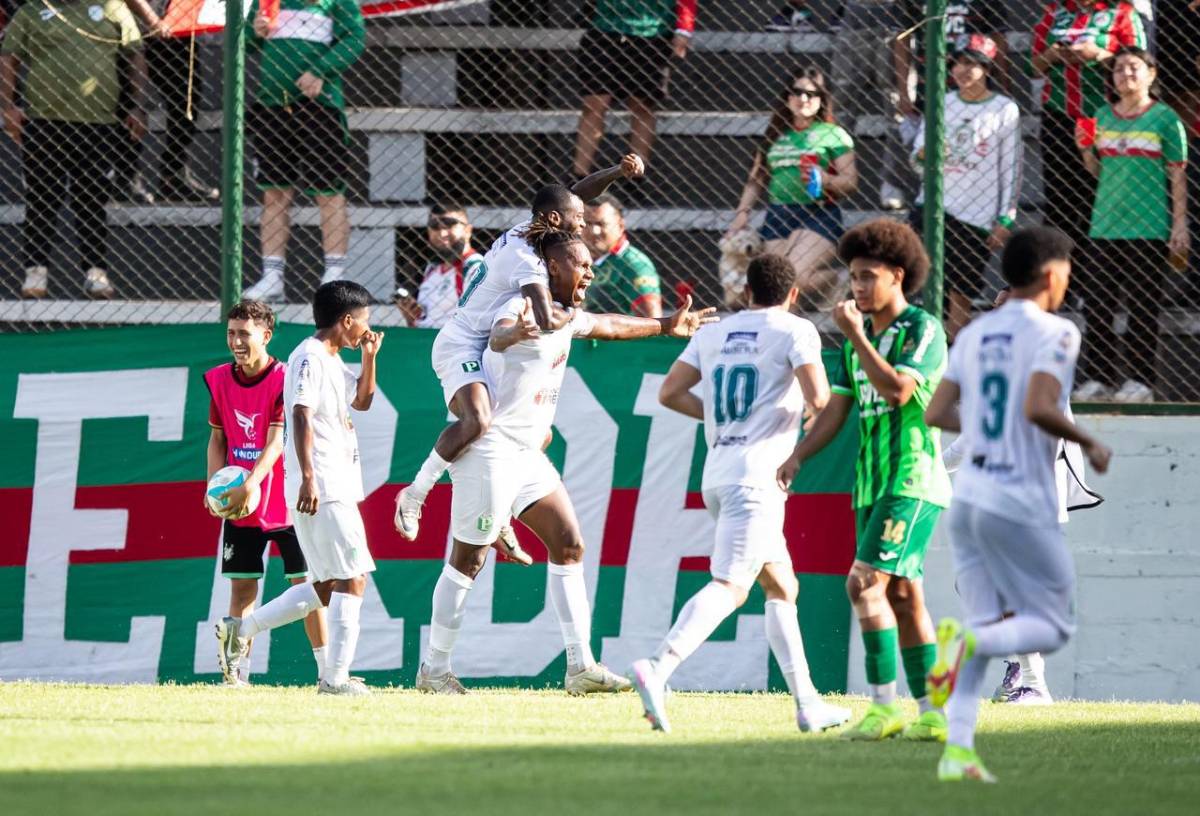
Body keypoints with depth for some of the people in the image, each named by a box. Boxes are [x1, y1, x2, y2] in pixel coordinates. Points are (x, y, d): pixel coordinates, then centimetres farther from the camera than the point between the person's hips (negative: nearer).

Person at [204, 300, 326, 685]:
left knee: (305, 582, -2)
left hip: (286, 503, -4)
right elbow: (217, 438, 12)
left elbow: (277, 441, -18)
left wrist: (250, 485, -28)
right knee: (241, 586, 1)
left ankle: (329, 669, 2)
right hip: (239, 505, 4)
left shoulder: (284, 379, -12)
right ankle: (237, 671, 0)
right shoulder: (220, 380, 4)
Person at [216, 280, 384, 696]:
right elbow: (302, 416, -20)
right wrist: (308, 476, -28)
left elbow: (362, 400, 34)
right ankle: (336, 677, -11)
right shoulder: (309, 358, -10)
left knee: (328, 587, 13)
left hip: (337, 487, 10)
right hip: (320, 488, -10)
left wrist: (370, 356, 19)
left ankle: (240, 629, 15)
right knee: (352, 580, -10)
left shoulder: (332, 362, 20)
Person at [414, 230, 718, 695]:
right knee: (467, 560, -4)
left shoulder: (567, 317, 14)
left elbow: (610, 326, 36)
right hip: (490, 451, -10)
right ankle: (433, 669, 6)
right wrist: (513, 333, -64)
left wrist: (665, 326, 47)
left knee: (568, 546, 3)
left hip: (527, 455, 10)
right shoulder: (525, 308, -16)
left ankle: (581, 667, 3)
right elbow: (498, 337, -40)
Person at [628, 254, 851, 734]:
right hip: (757, 473, -8)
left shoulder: (714, 334, 16)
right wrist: (804, 405, 11)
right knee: (729, 586, -17)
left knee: (782, 586, 17)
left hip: (716, 474, 8)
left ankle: (808, 704, 17)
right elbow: (818, 398, -12)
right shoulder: (795, 331, -1)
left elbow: (670, 393, 11)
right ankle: (657, 670, -36)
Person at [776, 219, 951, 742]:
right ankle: (932, 713, 9)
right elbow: (836, 409, 18)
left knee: (865, 582, -18)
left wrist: (856, 336, -17)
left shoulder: (924, 330, -8)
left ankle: (885, 704, -17)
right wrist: (796, 458, 6)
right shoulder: (859, 338, 16)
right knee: (902, 595, 7)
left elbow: (897, 389, -22)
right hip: (873, 484, 8)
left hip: (913, 480, -8)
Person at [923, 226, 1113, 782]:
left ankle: (957, 749, -4)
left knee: (984, 623, 10)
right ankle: (967, 638, -22)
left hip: (968, 496, 6)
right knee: (1052, 625, 7)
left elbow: (937, 413, 8)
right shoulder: (1054, 333, -10)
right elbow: (1039, 408, -23)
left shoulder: (974, 335, 10)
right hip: (1021, 504, -6)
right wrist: (1088, 443, -8)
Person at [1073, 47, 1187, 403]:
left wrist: (1179, 224, -6)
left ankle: (1139, 380, 4)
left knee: (1142, 307, -1)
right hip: (1104, 226, 4)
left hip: (1148, 229, -4)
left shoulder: (1165, 119, -1)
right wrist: (1086, 150, -2)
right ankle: (1098, 378, 9)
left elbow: (1178, 175, -1)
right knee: (1096, 306, 2)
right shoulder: (1103, 117, 11)